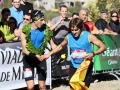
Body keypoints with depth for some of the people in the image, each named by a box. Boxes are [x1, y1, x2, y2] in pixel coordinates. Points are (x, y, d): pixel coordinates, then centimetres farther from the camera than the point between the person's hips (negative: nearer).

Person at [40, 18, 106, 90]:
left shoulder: (88, 36, -16)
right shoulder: (69, 37, -5)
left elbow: (103, 47, -14)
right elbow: (61, 46, 17)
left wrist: (93, 54, -31)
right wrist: (49, 54, 12)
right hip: (74, 66, 3)